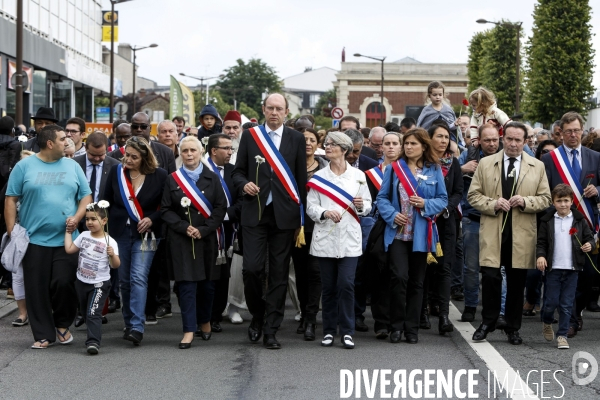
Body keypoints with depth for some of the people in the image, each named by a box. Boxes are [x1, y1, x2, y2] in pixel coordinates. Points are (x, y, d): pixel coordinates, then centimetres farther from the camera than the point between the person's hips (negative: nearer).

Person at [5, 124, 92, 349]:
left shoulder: (72, 167, 9)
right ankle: (43, 335, 12)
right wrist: (11, 231, -6)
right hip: (34, 239, -1)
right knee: (37, 290, 1)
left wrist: (77, 217, -8)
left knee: (64, 283, -5)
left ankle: (63, 325, 18)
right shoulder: (24, 166, 1)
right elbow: (11, 200, 1)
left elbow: (86, 196, 11)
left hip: (66, 239, 1)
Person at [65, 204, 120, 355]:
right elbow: (69, 249, 3)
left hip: (99, 284, -6)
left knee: (93, 313, -17)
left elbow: (115, 265, -16)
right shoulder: (84, 236, 4)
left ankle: (93, 342, -21)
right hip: (81, 282, 6)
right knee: (85, 313, 16)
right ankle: (93, 336, 32)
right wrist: (68, 232, 8)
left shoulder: (110, 242, -13)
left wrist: (112, 255, -36)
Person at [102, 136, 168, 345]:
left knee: (138, 278, -14)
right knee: (124, 279, 8)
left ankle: (137, 327, -17)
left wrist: (152, 219, -13)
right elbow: (106, 201, 10)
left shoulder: (159, 176, -5)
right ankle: (129, 323, 20)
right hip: (120, 232, 4)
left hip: (144, 234, -4)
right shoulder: (116, 171, 4)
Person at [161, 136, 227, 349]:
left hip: (206, 238, 1)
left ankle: (204, 320, 30)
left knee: (207, 283, 7)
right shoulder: (172, 180, 5)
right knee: (186, 283, -6)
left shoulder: (212, 179, 4)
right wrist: (184, 227, -12)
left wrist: (203, 230, -11)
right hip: (180, 240, -1)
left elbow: (221, 207, 0)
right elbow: (165, 210, 2)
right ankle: (189, 330, -4)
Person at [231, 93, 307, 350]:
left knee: (279, 275, 2)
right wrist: (244, 183, -12)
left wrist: (301, 217, 4)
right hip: (255, 212, 0)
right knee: (252, 268, -9)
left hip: (284, 215, 0)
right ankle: (257, 315, 17)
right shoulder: (249, 136, 7)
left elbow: (301, 178, 7)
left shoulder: (296, 139, 6)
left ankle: (270, 331, 8)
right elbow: (238, 171, 11)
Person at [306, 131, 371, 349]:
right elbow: (310, 206, 1)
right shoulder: (318, 176, 8)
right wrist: (325, 213, -17)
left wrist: (361, 205, -12)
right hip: (325, 238, 1)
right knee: (328, 286, 4)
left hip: (349, 238, -1)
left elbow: (368, 206, 9)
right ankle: (329, 331, 13)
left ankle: (347, 332, -2)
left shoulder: (358, 175, 8)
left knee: (346, 284, -9)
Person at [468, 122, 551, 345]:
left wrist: (525, 201, -12)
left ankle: (513, 328, 17)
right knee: (490, 277, -7)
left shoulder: (537, 167, 8)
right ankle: (488, 322, 9)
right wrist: (493, 204, -12)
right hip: (493, 232, -1)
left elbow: (545, 199, 7)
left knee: (517, 282, 5)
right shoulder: (486, 164, 7)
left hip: (522, 235, 1)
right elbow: (473, 195, 6)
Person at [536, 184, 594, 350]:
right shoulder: (547, 221, 3)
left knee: (567, 304, 2)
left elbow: (590, 238, 8)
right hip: (553, 268, 0)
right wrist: (540, 255, -14)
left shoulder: (579, 220, 4)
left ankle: (562, 335, 11)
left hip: (572, 269, 0)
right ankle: (546, 323, 33)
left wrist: (589, 245, -14)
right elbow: (541, 242, 3)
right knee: (551, 302, 3)